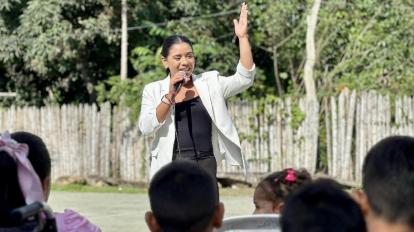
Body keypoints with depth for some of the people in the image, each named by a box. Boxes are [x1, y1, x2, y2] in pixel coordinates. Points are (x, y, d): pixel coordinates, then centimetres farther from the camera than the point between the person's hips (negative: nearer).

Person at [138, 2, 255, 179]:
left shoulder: (210, 83, 10)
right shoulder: (154, 90, 7)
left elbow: (244, 78, -2)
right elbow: (146, 127, -5)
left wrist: (242, 37, -8)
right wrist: (169, 96, -14)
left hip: (206, 165, 2)